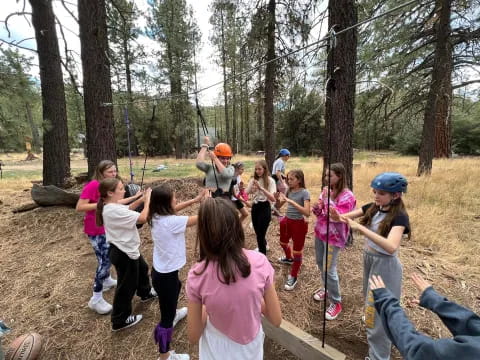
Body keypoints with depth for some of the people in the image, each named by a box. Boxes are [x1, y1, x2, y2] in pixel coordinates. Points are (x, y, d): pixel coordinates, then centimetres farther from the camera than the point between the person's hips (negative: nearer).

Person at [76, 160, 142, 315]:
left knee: (109, 255, 23)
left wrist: (135, 197, 8)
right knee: (104, 260, -7)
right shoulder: (93, 185, -23)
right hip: (96, 230, -9)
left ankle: (107, 280, 46)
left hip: (107, 228, 9)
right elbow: (79, 207, -25)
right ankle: (96, 299, 5)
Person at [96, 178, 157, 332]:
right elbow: (143, 218, -32)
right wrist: (148, 200, -20)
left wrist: (142, 199, -2)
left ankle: (145, 292, 55)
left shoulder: (111, 206, -1)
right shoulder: (114, 210, -31)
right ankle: (120, 320, 27)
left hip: (127, 249, 10)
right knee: (127, 286, 8)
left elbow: (128, 208, 14)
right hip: (124, 253, -10)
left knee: (142, 268, 31)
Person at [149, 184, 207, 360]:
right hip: (165, 275, -10)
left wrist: (196, 199, 7)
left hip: (160, 270, 10)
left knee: (176, 285, 37)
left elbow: (175, 208, 12)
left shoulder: (157, 217, -5)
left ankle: (173, 313, 64)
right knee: (166, 317, 7)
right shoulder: (172, 222, -29)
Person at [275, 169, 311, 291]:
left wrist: (292, 202, -34)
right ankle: (289, 258, 57)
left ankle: (293, 277, 20)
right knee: (283, 242, 27)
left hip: (298, 223, -7)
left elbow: (307, 212, -29)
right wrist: (278, 199, -16)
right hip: (287, 221, 7)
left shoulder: (304, 192, -17)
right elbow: (278, 206, 6)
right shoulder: (289, 191, 0)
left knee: (297, 251, 3)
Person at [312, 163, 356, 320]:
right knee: (320, 263, 20)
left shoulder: (347, 196, -18)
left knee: (329, 269, -3)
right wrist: (317, 208, -11)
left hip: (334, 237, -7)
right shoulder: (327, 191, 2)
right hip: (319, 232, 7)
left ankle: (336, 302, 17)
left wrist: (327, 199, -27)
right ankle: (326, 288, 43)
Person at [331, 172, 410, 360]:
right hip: (368, 259, 7)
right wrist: (338, 217, -31)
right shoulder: (373, 208, -5)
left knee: (379, 311, 6)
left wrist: (360, 227, -44)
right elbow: (347, 215, -6)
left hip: (385, 266, -7)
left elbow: (391, 247, -38)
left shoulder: (399, 216, -23)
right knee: (371, 304, 28)